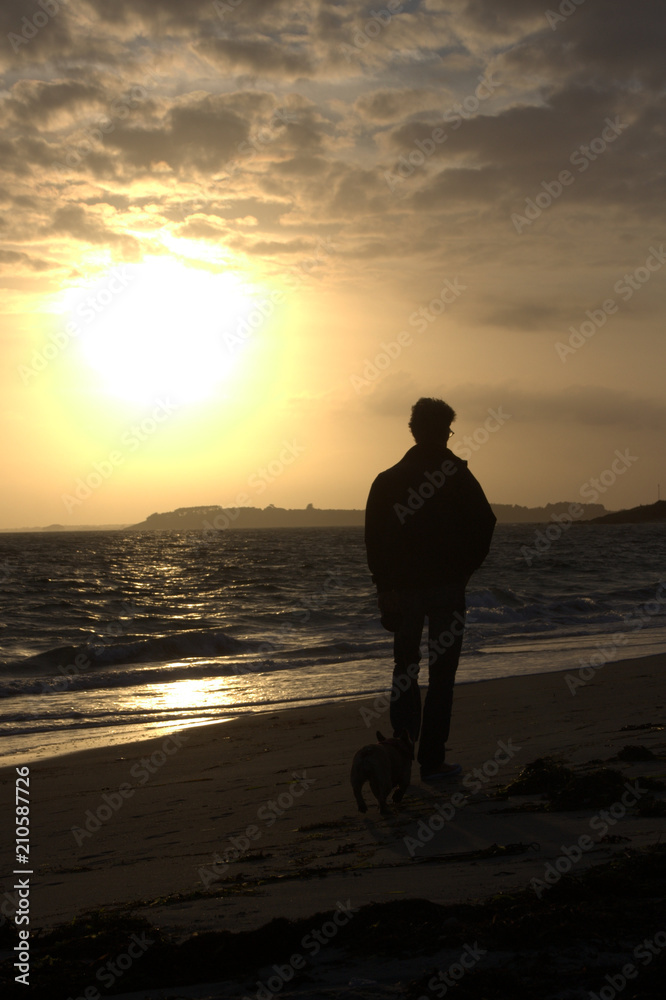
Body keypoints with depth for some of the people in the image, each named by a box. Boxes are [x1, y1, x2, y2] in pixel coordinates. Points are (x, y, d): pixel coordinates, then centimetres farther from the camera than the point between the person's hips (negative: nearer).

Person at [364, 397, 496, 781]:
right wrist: (466, 568, 5)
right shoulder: (458, 476, -4)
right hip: (447, 586, -3)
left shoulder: (387, 480, 3)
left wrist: (386, 583, 0)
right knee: (442, 673, 2)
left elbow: (375, 537, -3)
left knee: (405, 670, 14)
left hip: (403, 587, 3)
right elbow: (485, 524, -9)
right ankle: (432, 760, 0)